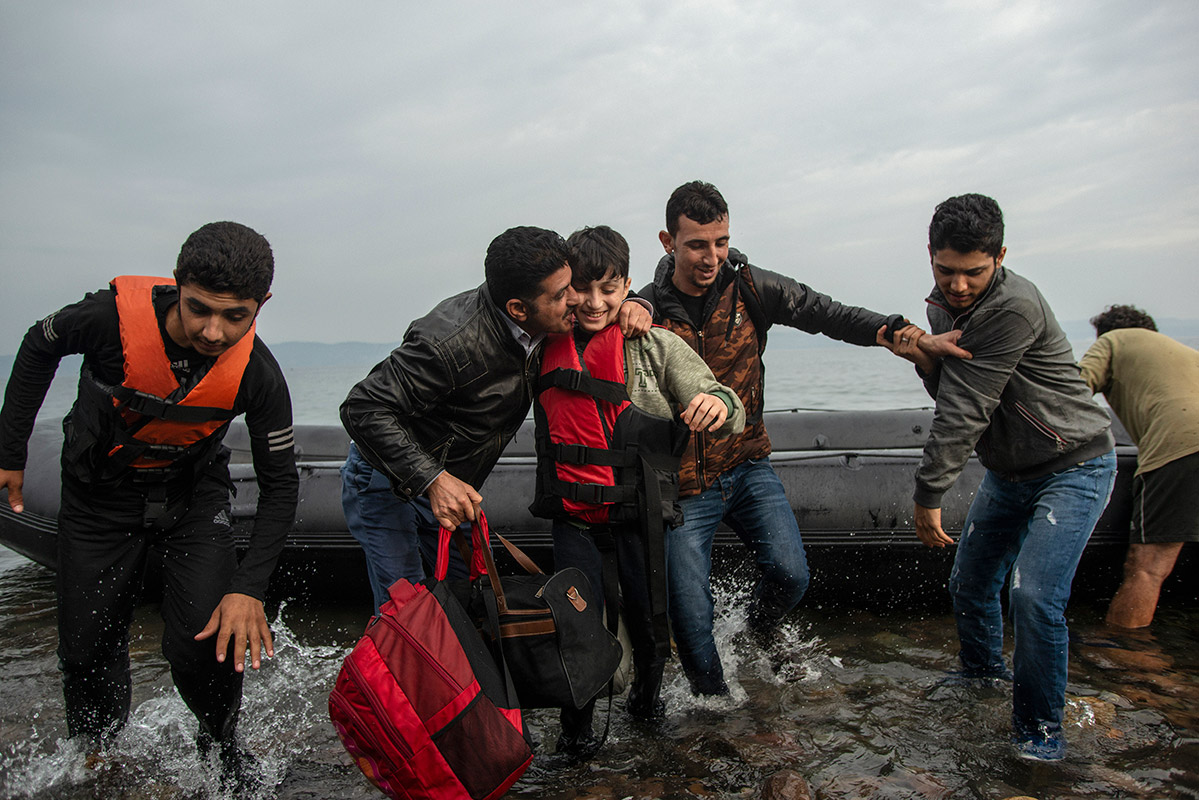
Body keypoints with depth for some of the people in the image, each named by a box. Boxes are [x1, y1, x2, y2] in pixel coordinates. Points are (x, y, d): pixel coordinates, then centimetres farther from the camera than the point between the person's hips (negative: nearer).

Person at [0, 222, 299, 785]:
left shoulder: (256, 373, -27)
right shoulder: (114, 315, -29)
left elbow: (280, 483, -16)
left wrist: (249, 587, -26)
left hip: (192, 494, -1)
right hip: (99, 495, 1)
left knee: (206, 645, -15)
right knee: (86, 652, 8)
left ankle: (221, 749, 17)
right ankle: (95, 755, 40)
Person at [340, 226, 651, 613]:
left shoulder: (549, 323, -11)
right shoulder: (451, 342, -35)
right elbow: (364, 409, -30)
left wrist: (631, 306, -16)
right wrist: (431, 479, -38)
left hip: (454, 487, 7)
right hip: (390, 482, -6)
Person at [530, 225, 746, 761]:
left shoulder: (656, 346, -7)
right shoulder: (546, 346, 1)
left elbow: (730, 417, -12)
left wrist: (718, 405, -33)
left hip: (639, 515, -1)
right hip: (574, 517, 1)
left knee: (650, 627, 9)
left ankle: (646, 698, 44)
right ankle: (576, 728, 27)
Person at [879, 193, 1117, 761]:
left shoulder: (1014, 307, -28)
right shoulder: (943, 307, 0)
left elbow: (965, 411, -28)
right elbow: (953, 392, 2)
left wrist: (928, 494, -24)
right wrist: (923, 359, -19)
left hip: (1073, 467, -8)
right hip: (1007, 472, 8)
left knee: (1034, 593, -19)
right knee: (969, 582, 14)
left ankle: (1040, 725, 3)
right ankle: (983, 670, 43)